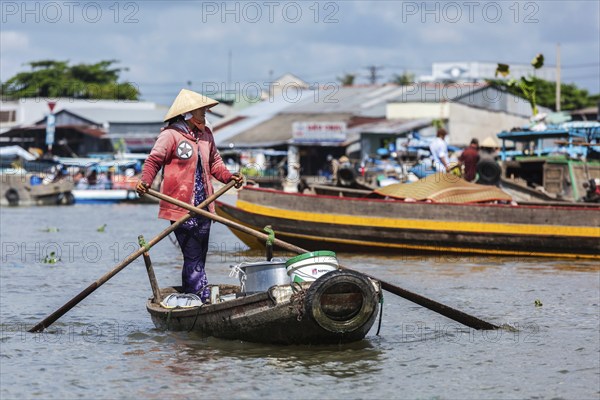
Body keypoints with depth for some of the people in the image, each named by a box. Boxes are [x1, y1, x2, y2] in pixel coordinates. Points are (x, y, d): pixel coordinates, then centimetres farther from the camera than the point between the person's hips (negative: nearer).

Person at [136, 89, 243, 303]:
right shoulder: (170, 135, -9)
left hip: (203, 207, 8)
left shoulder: (205, 135, 15)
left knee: (198, 258, 10)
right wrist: (145, 182, -30)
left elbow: (214, 162, 23)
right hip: (181, 207, -8)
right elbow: (154, 161, -12)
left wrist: (228, 176, 6)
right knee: (193, 258, -8)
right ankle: (204, 300, -9)